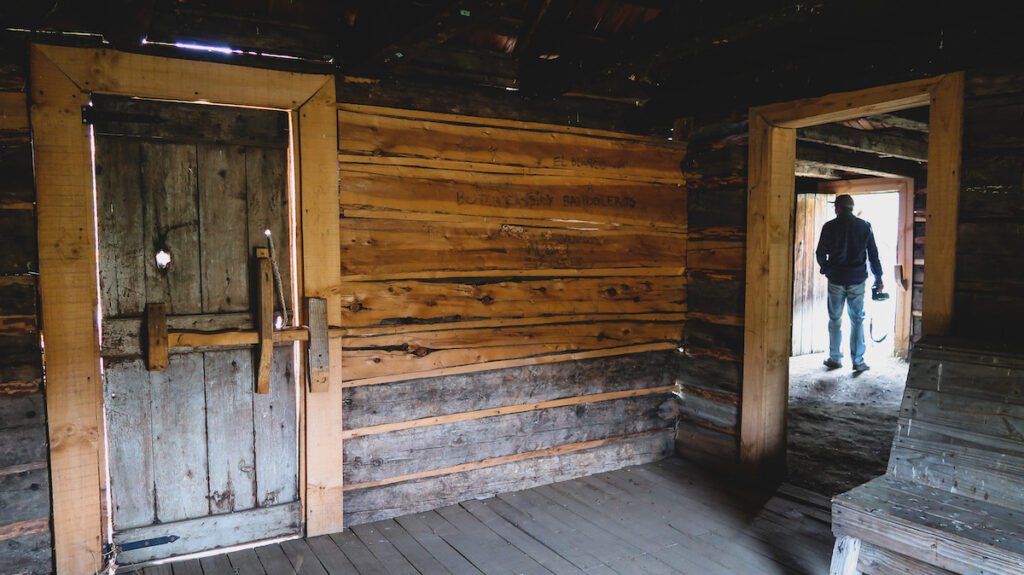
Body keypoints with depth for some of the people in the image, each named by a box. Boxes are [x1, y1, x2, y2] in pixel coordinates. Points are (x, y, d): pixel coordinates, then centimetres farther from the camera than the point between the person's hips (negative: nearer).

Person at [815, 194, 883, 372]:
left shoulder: (830, 226, -4)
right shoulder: (864, 226, 1)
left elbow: (820, 253, -1)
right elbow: (873, 254, 3)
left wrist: (826, 268, 19)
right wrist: (878, 278, 11)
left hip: (836, 279, -1)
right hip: (857, 279, 1)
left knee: (835, 320, 8)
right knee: (857, 320, 7)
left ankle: (835, 359, 12)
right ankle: (858, 361, 7)